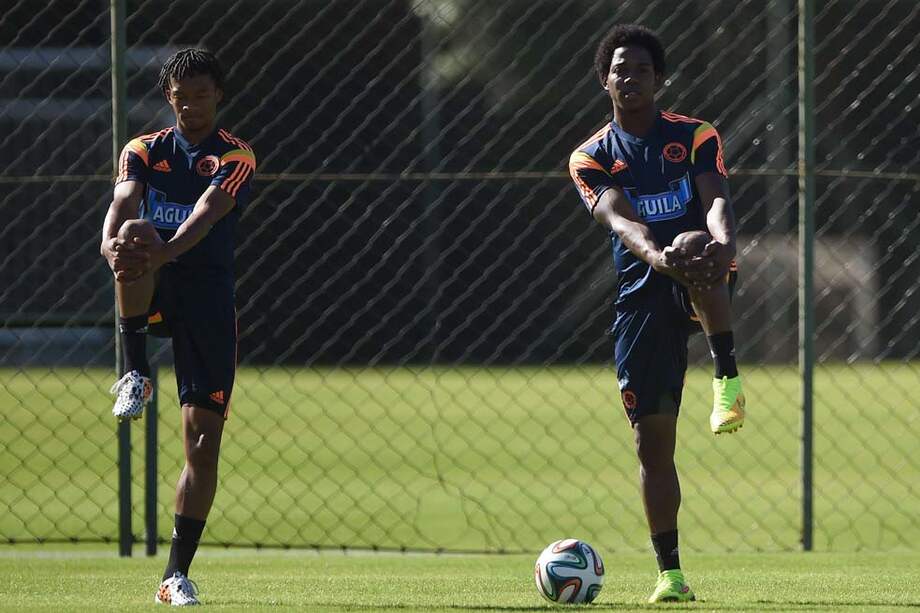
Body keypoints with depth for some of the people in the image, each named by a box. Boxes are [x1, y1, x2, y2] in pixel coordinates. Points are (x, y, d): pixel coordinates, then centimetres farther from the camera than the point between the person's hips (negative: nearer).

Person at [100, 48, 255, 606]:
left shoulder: (236, 157, 2)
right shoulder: (145, 151, 10)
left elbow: (206, 215, -18)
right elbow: (123, 201, -11)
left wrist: (165, 250, -38)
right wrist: (113, 242, -35)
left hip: (207, 294, -1)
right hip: (152, 292, 1)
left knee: (203, 438, -6)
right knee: (133, 257, -36)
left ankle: (178, 575, -1)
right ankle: (136, 377, -26)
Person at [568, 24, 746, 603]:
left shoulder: (696, 137, 3)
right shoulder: (592, 158, 4)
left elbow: (717, 198, -14)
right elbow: (620, 219, -15)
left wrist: (723, 239, -39)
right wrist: (656, 256, -38)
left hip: (696, 283, -2)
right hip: (642, 292, 2)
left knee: (701, 260, -40)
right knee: (653, 438, -2)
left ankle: (729, 380, -31)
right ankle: (670, 573, 5)